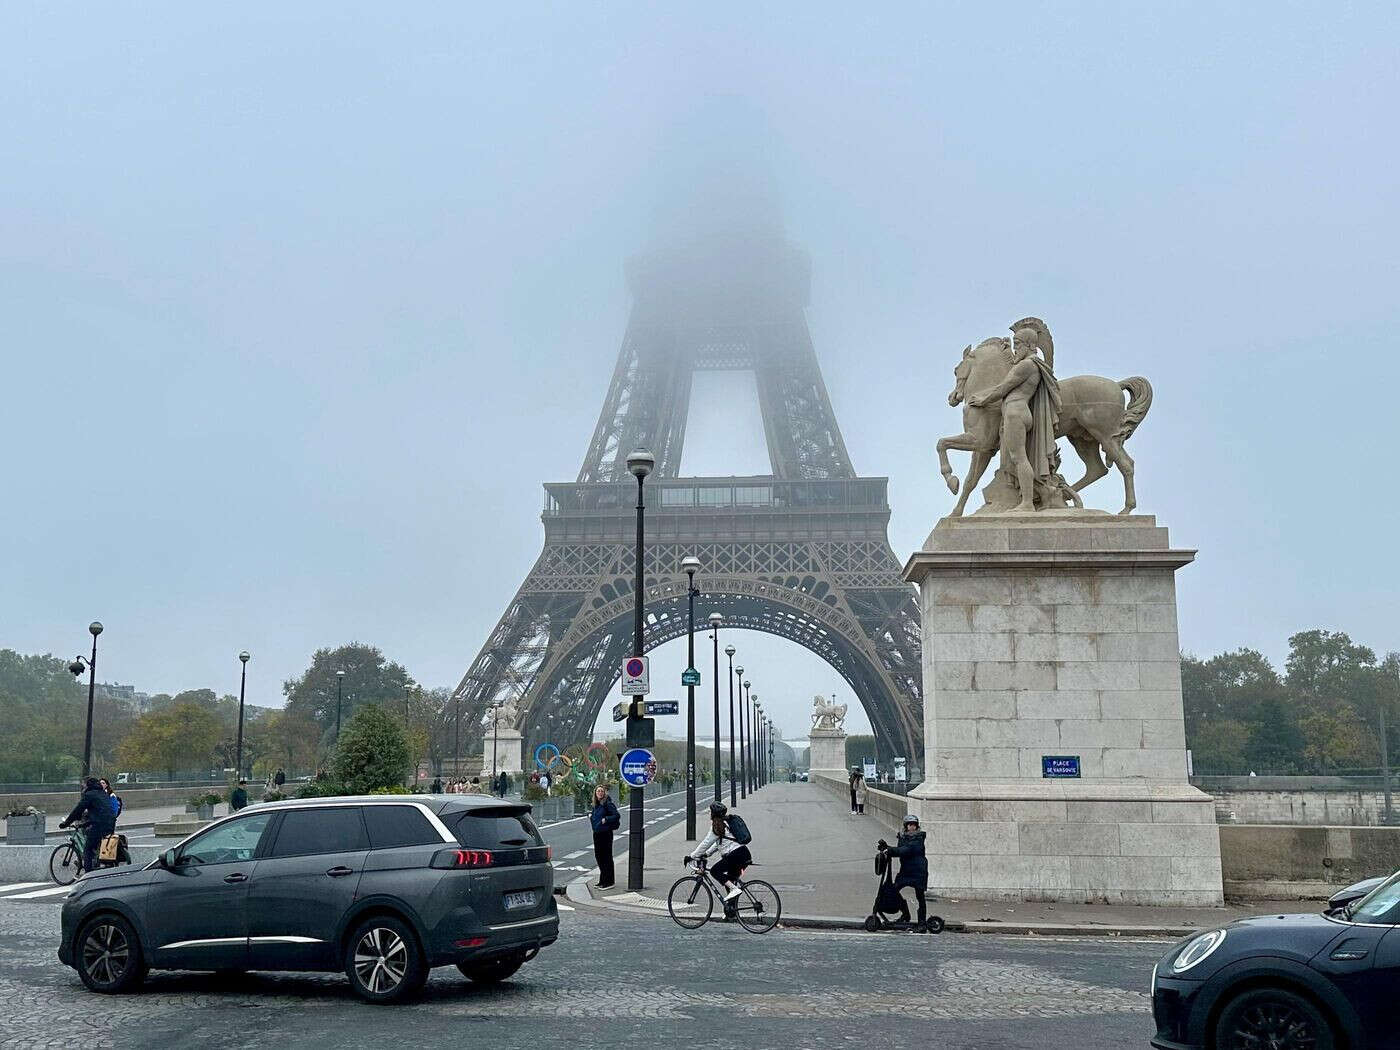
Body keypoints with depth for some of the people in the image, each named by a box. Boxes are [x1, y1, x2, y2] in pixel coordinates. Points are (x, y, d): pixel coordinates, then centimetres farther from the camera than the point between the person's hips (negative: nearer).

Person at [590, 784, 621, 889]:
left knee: (606, 857, -2)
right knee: (598, 856, 14)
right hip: (596, 833, 9)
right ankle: (602, 880, 26)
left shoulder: (608, 804, -13)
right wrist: (590, 815, 9)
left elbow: (617, 815, -20)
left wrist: (606, 820, -20)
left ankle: (608, 881, 5)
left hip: (606, 833, -9)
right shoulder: (596, 805, 11)